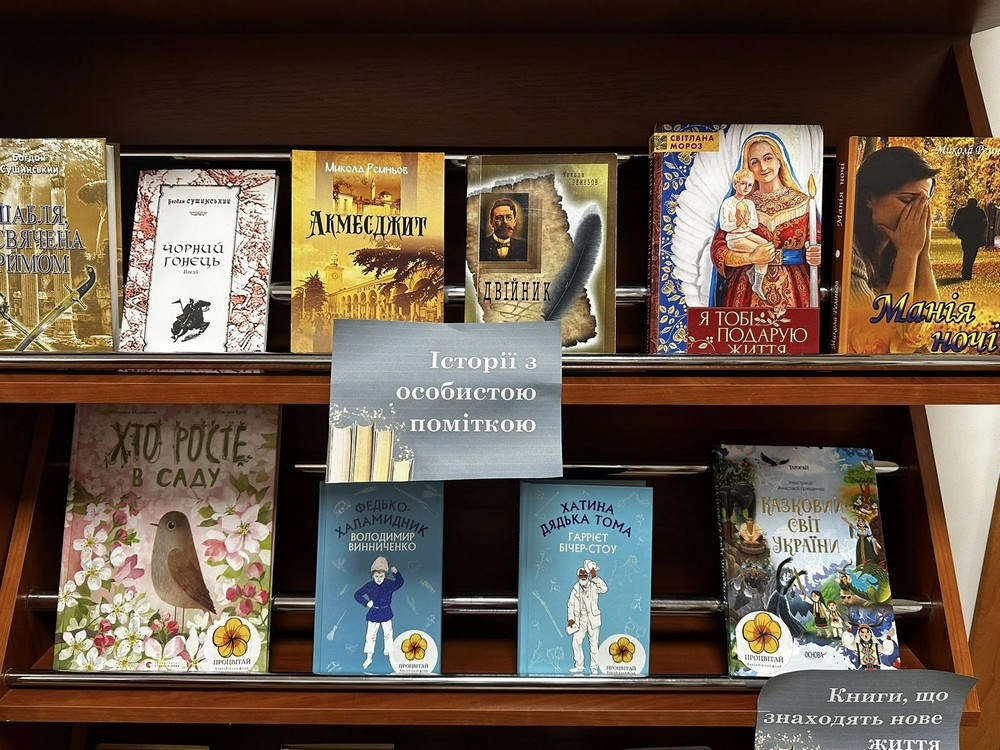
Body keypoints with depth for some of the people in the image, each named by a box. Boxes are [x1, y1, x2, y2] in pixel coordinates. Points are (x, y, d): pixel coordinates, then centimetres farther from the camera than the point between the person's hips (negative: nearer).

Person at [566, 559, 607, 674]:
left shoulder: (593, 585, -4)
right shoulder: (576, 588, 5)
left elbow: (604, 589, -25)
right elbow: (571, 604, 8)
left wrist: (595, 577, -26)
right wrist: (570, 619, 1)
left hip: (593, 618, -3)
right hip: (580, 618, 3)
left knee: (594, 643, 0)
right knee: (576, 641, -1)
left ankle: (594, 667, 10)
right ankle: (579, 666, 11)